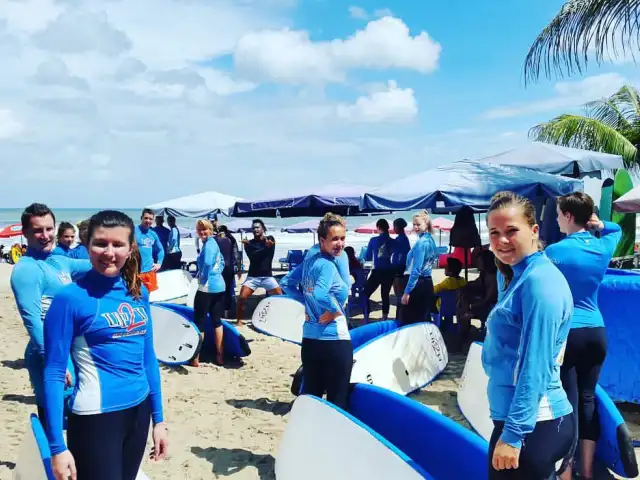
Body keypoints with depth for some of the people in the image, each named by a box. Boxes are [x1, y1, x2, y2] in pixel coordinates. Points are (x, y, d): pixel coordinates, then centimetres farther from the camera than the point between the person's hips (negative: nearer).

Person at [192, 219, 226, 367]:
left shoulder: (208, 244, -13)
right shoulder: (213, 243, 15)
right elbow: (222, 262, 27)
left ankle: (195, 358, 4)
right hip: (219, 286, 9)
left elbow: (207, 263, -30)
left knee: (199, 321, -1)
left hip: (207, 287, -9)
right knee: (217, 320, 13)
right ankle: (220, 356, 18)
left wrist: (203, 278, -15)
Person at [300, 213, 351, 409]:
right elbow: (320, 294, -33)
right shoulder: (328, 265, -17)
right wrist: (336, 309, -16)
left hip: (309, 337, 8)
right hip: (334, 339, -8)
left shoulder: (308, 261, 8)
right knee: (337, 399, 3)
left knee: (311, 394, 17)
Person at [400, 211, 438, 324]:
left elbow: (416, 270, -20)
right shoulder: (431, 240, 13)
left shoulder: (421, 242, -15)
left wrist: (406, 292, -20)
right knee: (424, 319, 11)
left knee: (408, 321, -6)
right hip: (427, 283, 9)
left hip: (417, 284, -9)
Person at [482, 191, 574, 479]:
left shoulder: (539, 281, -19)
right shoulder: (521, 276, 11)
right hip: (532, 420, 10)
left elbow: (535, 367, -23)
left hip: (531, 425, -10)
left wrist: (513, 433, -22)